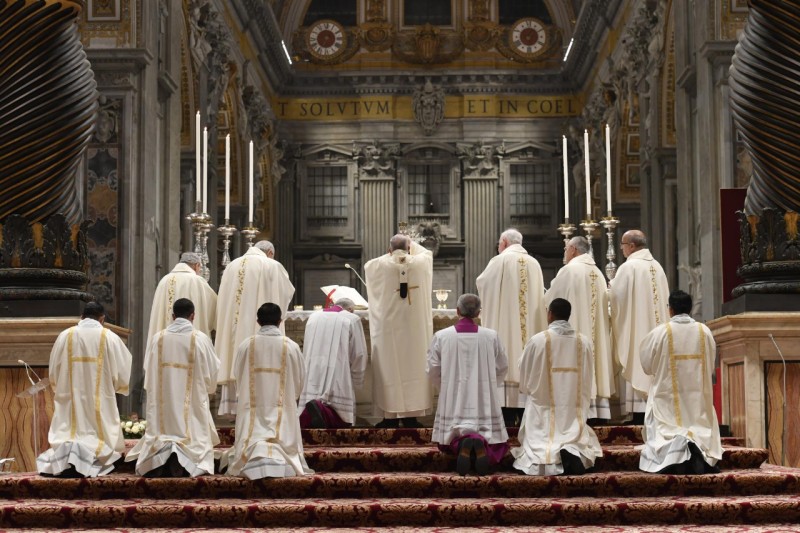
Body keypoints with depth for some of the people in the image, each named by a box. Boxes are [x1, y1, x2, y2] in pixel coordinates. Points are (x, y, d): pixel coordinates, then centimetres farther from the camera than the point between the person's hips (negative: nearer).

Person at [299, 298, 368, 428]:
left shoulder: (313, 317, 16)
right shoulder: (352, 320, 5)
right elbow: (359, 355, 4)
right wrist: (357, 383, 17)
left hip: (312, 380, 4)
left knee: (306, 422, 2)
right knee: (343, 422, -3)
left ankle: (308, 414, -32)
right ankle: (322, 412, -33)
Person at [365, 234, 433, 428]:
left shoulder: (381, 265, -6)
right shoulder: (420, 262, -2)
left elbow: (367, 264, 18)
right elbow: (427, 252, 22)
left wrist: (390, 255, 23)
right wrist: (410, 242, 33)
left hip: (389, 326, -1)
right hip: (414, 327, 1)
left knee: (390, 368, 4)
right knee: (413, 366, 7)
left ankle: (391, 417, 6)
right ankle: (411, 415, 9)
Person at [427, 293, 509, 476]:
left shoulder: (441, 336, -7)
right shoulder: (491, 336, -5)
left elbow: (433, 370, -2)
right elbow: (502, 368, 6)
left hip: (453, 401, 0)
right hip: (484, 401, 0)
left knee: (451, 437, 15)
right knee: (495, 441, 12)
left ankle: (462, 442, -22)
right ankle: (482, 441, -24)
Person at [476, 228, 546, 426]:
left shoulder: (500, 261, -5)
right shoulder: (534, 263, 8)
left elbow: (481, 282, 3)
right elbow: (539, 296, 11)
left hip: (504, 322, -4)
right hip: (530, 327, 5)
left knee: (505, 362, -4)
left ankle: (507, 413, -8)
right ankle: (524, 412, 4)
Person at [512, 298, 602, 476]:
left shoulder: (537, 340, -10)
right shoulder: (584, 341, -1)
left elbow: (524, 380, 1)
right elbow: (588, 379, 8)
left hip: (544, 408, -2)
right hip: (575, 409, 2)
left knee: (537, 450, 6)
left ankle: (548, 458, -25)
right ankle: (574, 453, -19)